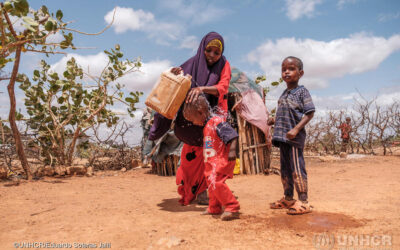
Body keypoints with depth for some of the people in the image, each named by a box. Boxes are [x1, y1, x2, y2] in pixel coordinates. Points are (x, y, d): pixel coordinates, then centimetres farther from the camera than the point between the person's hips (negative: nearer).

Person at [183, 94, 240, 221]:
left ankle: (233, 208, -13)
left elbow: (232, 136, -21)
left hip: (222, 159, -11)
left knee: (216, 182, -21)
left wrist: (232, 151, -29)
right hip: (211, 161, 11)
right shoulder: (206, 126, 16)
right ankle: (214, 208, 36)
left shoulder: (217, 121, -16)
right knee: (211, 183, 19)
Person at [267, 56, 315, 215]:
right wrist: (273, 121, 6)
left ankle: (303, 201, 5)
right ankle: (288, 198, 27)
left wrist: (296, 129, -21)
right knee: (285, 169, 14)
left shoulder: (302, 92, -5)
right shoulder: (284, 94, 17)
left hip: (294, 137, -8)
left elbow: (309, 113, -12)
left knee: (297, 169, -5)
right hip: (282, 137, 8)